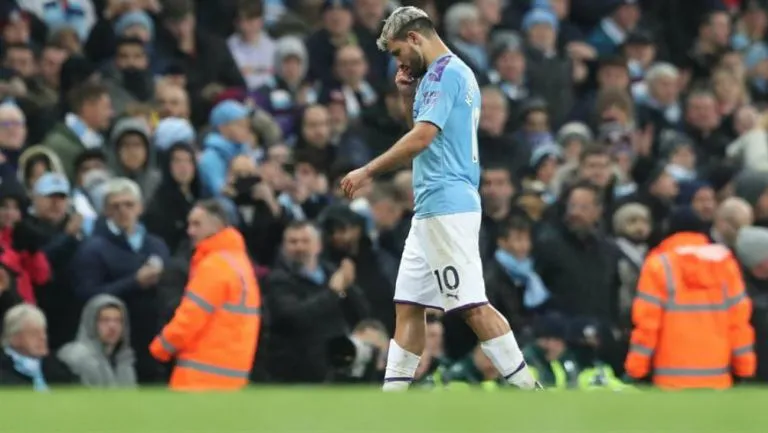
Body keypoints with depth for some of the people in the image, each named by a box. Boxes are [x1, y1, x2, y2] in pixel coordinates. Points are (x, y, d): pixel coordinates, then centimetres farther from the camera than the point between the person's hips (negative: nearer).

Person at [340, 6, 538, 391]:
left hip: (446, 206, -11)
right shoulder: (457, 73, 20)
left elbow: (422, 138, -20)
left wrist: (368, 171, -14)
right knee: (408, 305, 9)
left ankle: (529, 393, -14)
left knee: (472, 305, -13)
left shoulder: (444, 72, -10)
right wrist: (409, 96, 16)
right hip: (432, 210, 11)